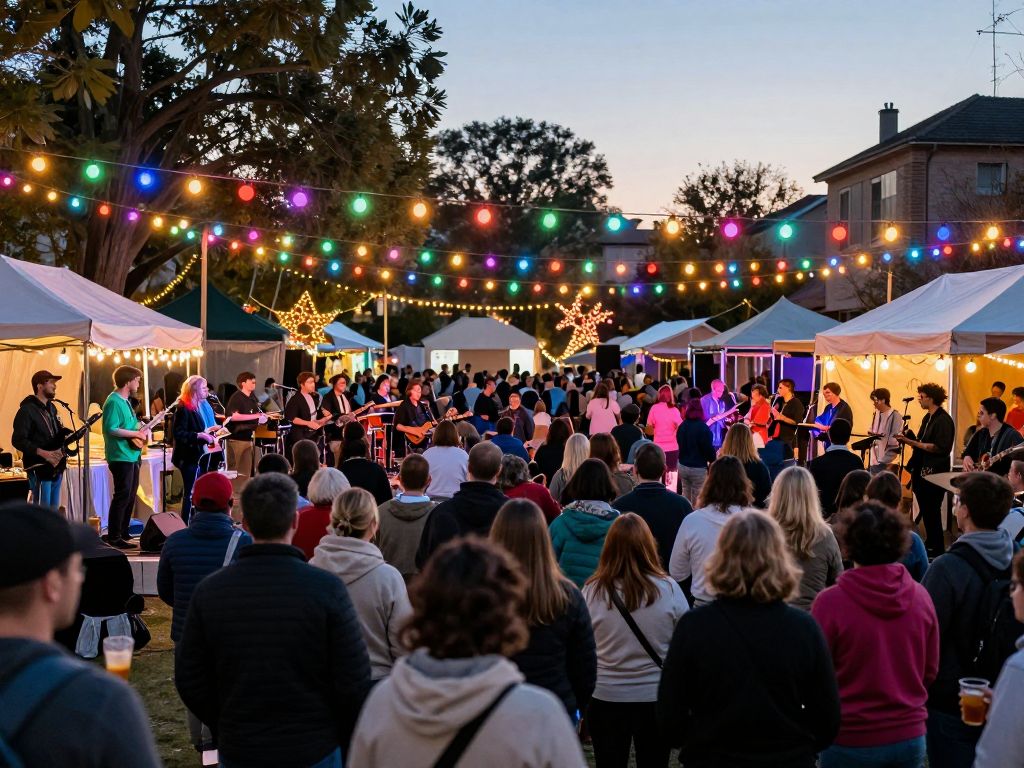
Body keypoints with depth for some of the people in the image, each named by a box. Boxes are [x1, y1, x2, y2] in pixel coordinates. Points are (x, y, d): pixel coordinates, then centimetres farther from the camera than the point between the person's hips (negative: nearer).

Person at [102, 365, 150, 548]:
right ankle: (113, 538, -3)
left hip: (132, 455, 10)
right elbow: (110, 429, -24)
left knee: (130, 496, 15)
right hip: (121, 456, -10)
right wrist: (136, 433, -20)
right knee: (122, 496, -8)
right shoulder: (114, 402, -16)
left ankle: (123, 533, 23)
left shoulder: (125, 401, 15)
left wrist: (142, 429, 8)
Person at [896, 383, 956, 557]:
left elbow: (939, 447, -22)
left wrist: (912, 442, -22)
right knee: (925, 512, 15)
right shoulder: (927, 418, 14)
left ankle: (937, 549, 7)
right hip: (922, 471, 9)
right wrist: (908, 440, 1)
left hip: (935, 473, -9)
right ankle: (930, 545, 25)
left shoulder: (943, 420, -14)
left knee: (932, 513, -3)